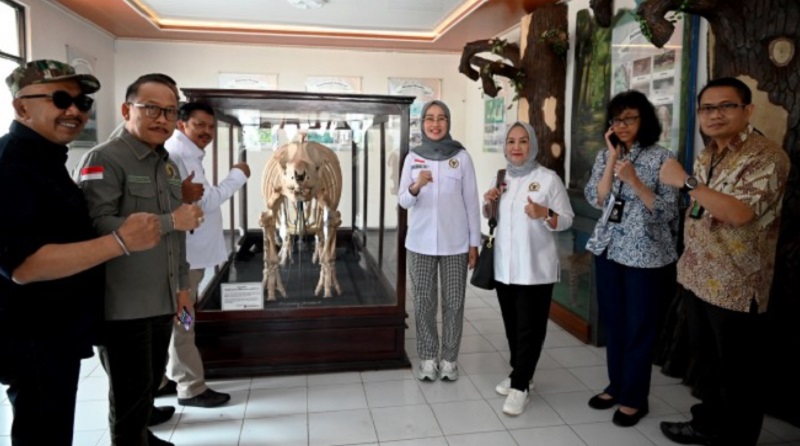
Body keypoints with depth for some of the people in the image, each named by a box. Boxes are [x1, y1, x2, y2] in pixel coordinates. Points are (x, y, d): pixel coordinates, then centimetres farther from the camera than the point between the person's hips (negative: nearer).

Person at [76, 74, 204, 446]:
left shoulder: (169, 165, 13)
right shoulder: (104, 159, -12)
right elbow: (96, 227, -26)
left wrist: (181, 285, 17)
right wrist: (170, 221, -20)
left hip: (162, 300, 7)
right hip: (123, 304, -7)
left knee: (151, 382, 20)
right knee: (132, 389, 7)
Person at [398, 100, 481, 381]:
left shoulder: (462, 157, -1)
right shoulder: (413, 157, 3)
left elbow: (471, 201, 1)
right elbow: (403, 201, 1)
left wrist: (474, 242, 0)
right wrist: (416, 187, -20)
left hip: (455, 243, -1)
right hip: (420, 242, 1)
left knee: (453, 303, 6)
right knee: (423, 302, 6)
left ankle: (450, 359, 21)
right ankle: (427, 358, 21)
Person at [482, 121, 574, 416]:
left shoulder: (549, 179, -8)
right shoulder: (501, 178, 9)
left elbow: (567, 219, -8)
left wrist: (544, 214, -26)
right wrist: (489, 203, -1)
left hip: (536, 268, -5)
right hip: (504, 266, 6)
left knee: (529, 328, 0)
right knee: (512, 326, 16)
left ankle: (519, 386, 9)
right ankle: (518, 374, 31)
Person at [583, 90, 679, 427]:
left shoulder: (661, 158, -7)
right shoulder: (605, 156, 7)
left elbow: (668, 210, -11)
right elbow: (595, 199, -4)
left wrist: (634, 180, -22)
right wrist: (613, 159, -10)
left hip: (646, 254, -4)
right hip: (609, 250, 5)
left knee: (640, 327, 5)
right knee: (613, 321, 14)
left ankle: (634, 397, 19)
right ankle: (617, 385, 30)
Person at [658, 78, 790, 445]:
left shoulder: (767, 157, -16)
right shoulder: (707, 155, 10)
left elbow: (739, 212, -31)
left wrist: (686, 181, -25)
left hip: (735, 286, -8)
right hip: (698, 279, 8)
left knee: (737, 373, 6)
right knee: (709, 361, 22)